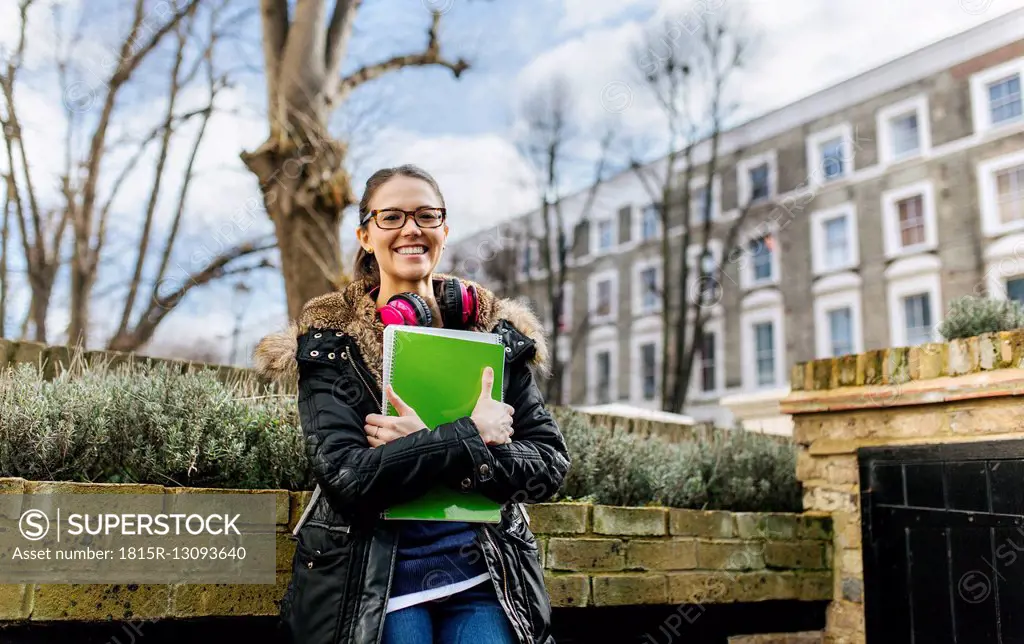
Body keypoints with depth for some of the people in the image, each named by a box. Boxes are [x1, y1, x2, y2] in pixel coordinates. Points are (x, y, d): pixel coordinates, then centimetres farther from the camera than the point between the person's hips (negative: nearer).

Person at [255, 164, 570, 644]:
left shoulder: (498, 333, 4)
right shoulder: (332, 341, -2)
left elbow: (550, 464, -3)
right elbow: (344, 476, -14)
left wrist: (422, 443, -15)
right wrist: (468, 437, -18)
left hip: (481, 574, 2)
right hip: (375, 581, -2)